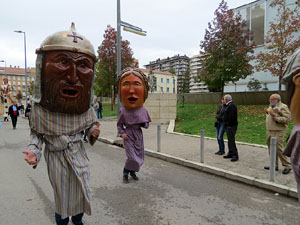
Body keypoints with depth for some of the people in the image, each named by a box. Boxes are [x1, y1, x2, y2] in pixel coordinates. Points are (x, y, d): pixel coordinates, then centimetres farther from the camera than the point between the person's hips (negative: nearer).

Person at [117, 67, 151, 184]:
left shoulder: (144, 111, -7)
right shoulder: (123, 111, -13)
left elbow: (147, 124, 6)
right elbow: (119, 124, 2)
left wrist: (142, 124, -14)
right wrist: (121, 133, -12)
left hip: (139, 136, 3)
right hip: (128, 136, -3)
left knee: (139, 156, 11)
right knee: (132, 157, -7)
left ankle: (133, 171, 34)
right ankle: (125, 174, 15)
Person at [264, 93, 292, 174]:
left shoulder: (283, 107, -6)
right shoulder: (270, 107, 19)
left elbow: (287, 118, -15)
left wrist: (277, 118, -22)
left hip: (278, 132, -8)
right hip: (269, 131, 8)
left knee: (279, 149, -10)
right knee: (271, 149, 11)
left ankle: (287, 166, 5)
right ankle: (274, 165, 21)